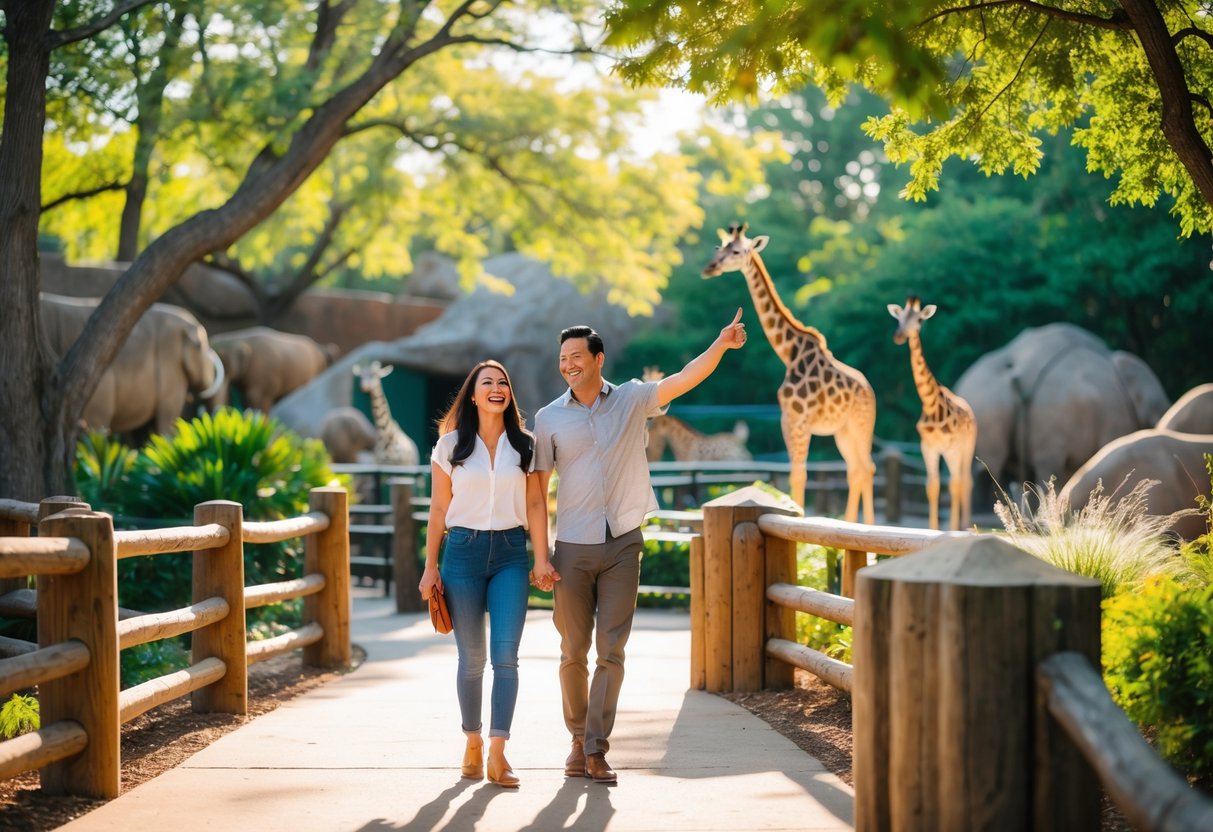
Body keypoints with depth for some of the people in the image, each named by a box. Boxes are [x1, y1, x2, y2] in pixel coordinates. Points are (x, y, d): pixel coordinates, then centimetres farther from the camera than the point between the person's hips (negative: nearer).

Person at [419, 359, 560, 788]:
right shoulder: (451, 446, 5)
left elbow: (536, 504, 6)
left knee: (506, 655, -9)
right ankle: (473, 744, 18)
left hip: (511, 552, 0)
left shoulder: (525, 446, 7)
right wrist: (430, 567, 3)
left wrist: (542, 559, -3)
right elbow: (438, 509, 6)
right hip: (463, 551, 0)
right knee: (472, 658, 4)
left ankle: (498, 753, -11)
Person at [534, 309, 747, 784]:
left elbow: (686, 378, -12)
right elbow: (537, 489, 2)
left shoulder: (633, 400, 2)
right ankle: (579, 740, 21)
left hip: (622, 546, 0)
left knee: (611, 651, -2)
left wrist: (721, 344, -29)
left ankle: (597, 749, 0)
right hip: (573, 548, 0)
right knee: (573, 651, 6)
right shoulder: (549, 419, 2)